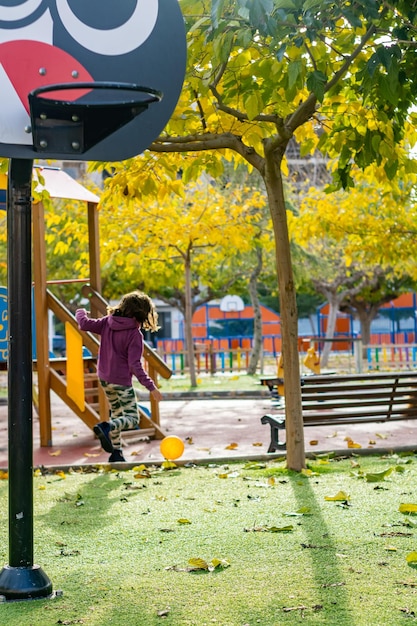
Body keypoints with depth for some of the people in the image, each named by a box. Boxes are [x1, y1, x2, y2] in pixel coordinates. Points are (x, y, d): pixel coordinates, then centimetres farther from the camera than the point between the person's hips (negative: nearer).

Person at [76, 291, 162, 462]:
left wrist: (80, 312, 21)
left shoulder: (107, 322, -3)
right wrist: (151, 387, -21)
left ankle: (116, 452, 23)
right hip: (121, 381, -7)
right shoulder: (135, 334, -18)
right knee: (132, 419, 1)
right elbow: (135, 365, -22)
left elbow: (85, 324, -3)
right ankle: (107, 428, -27)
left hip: (104, 378, 7)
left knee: (117, 413, 24)